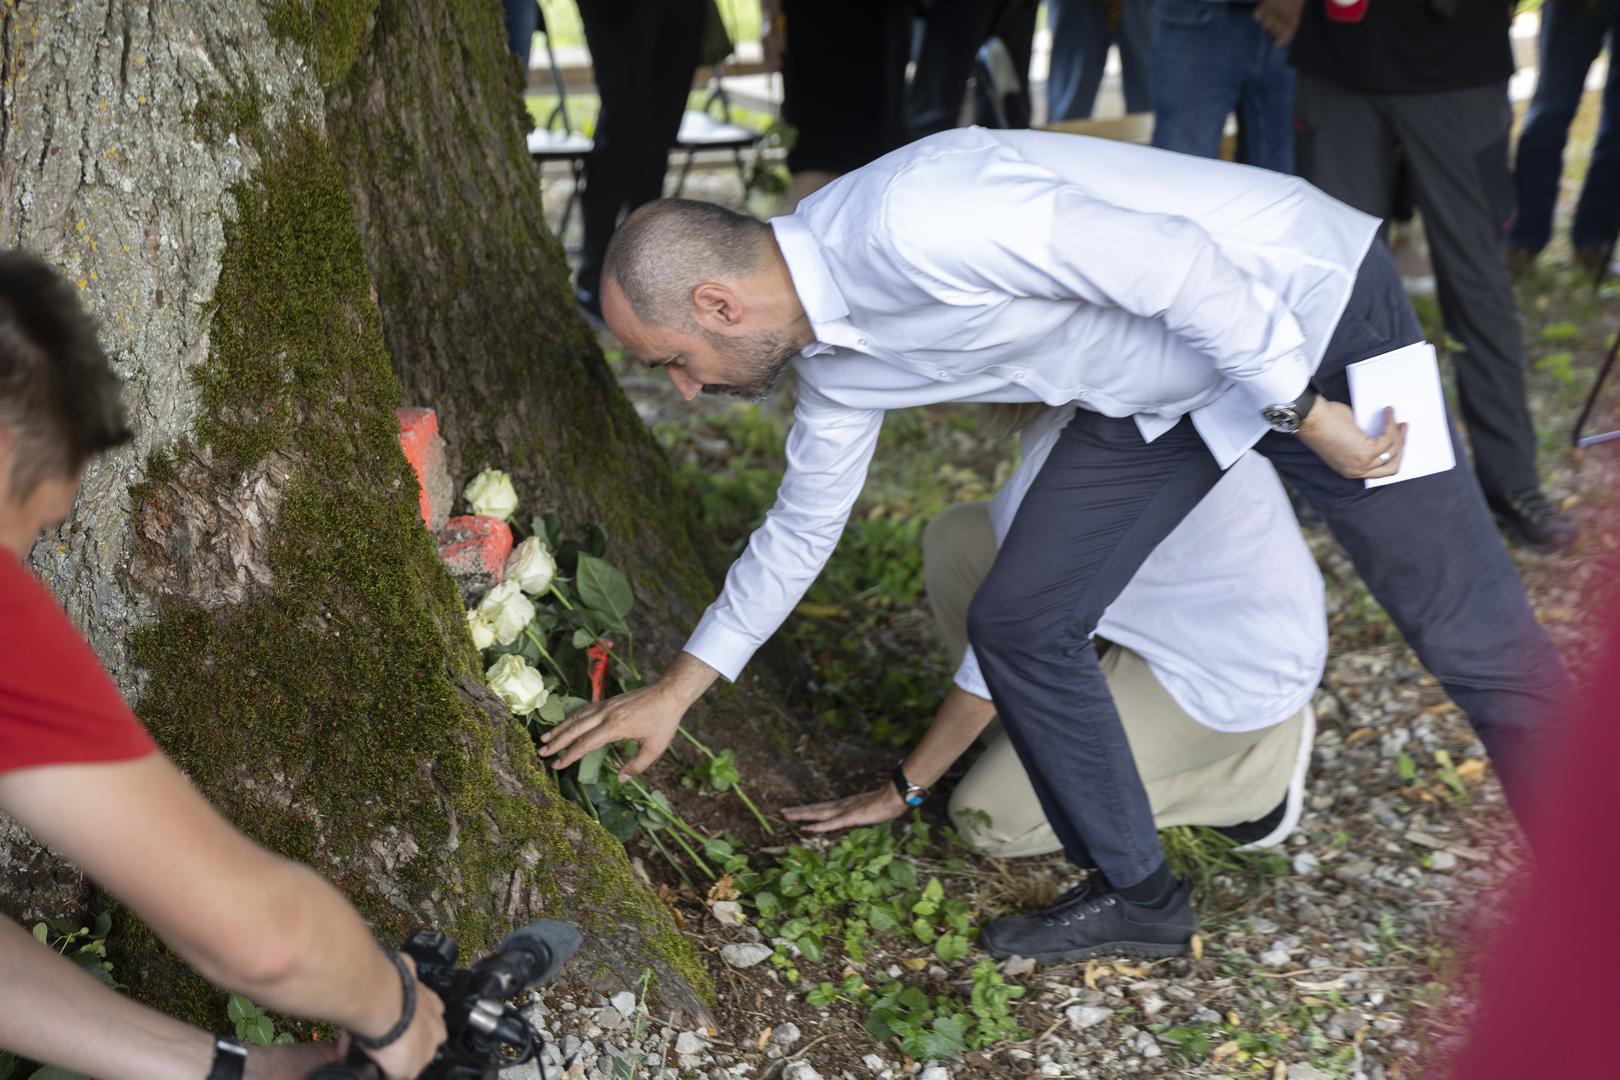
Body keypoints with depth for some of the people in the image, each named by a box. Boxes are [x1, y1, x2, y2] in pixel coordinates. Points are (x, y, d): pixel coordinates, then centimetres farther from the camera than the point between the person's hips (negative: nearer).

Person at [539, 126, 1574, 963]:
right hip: (1162, 387, 8)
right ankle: (1135, 896, 20)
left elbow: (1177, 263, -29)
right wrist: (677, 690, 19)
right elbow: (803, 527, 14)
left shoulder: (909, 222, -31)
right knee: (1020, 624, 3)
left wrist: (1302, 413, -20)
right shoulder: (829, 351, 0)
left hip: (1297, 305, -8)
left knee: (1475, 638, -3)